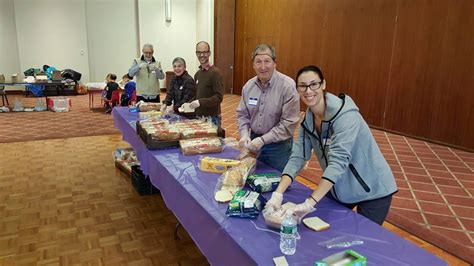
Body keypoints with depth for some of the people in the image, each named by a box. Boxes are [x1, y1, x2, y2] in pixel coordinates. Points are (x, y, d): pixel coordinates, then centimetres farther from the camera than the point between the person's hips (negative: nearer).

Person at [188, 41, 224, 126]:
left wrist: (200, 102, -27)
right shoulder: (197, 74, 12)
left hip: (212, 117, -7)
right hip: (199, 116, 7)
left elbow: (219, 97, -19)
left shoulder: (215, 72, -12)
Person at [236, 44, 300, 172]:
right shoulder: (248, 85, -1)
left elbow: (289, 123, -20)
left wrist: (263, 140, -22)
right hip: (254, 142, 5)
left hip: (279, 145, -5)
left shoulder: (288, 85, -18)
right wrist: (244, 135, -9)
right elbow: (242, 114, 8)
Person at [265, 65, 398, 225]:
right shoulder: (307, 120, -7)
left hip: (371, 190, -6)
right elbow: (297, 157, -12)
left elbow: (338, 161, -37)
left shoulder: (345, 115, -28)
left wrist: (310, 203, -44)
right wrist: (277, 194, -25)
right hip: (338, 189, 6)